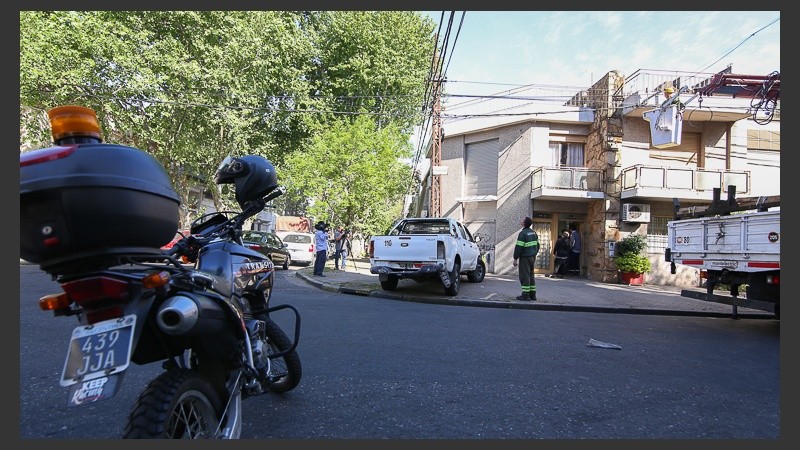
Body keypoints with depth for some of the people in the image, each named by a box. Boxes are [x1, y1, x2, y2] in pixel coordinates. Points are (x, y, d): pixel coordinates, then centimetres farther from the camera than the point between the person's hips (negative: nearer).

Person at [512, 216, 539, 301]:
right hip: (532, 257, 8)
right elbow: (537, 245, 18)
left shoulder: (523, 233, -15)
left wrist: (515, 258, -11)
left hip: (525, 257, -8)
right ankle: (532, 295, 18)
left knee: (524, 276, -4)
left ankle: (525, 295, -2)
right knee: (531, 275, 14)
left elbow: (518, 247, -17)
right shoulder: (533, 233, 11)